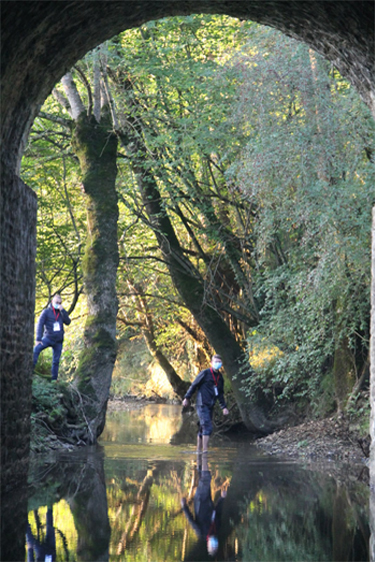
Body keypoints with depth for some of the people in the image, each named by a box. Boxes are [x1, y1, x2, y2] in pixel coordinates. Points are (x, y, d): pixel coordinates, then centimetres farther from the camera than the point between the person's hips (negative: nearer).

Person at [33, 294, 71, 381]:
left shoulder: (61, 312, 13)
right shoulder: (46, 312, 1)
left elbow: (68, 322, 0)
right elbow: (40, 324, -5)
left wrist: (62, 311, -10)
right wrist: (38, 339, -15)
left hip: (58, 340, 4)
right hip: (48, 337, -4)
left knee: (56, 361, 4)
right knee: (36, 349, -28)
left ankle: (54, 379, 11)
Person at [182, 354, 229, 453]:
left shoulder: (220, 377, 14)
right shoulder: (205, 373, -6)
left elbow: (220, 394, 22)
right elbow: (194, 385, -3)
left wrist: (224, 407, 17)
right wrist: (187, 398, -3)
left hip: (210, 407, 7)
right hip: (202, 405, -7)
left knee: (203, 429, 11)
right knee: (207, 427, -15)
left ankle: (198, 450, 18)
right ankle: (205, 450, -15)